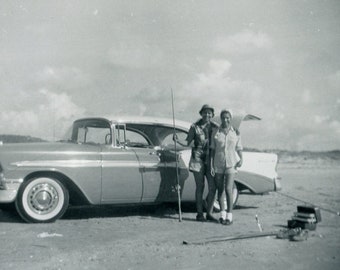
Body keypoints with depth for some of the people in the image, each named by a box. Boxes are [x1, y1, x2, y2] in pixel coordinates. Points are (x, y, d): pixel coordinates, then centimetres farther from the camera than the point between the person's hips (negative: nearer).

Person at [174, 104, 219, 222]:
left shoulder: (215, 127, 6)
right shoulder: (194, 127, -1)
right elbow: (187, 143, -1)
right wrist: (177, 141, -17)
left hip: (210, 160, 3)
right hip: (198, 159, -3)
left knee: (213, 187, -1)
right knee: (200, 187, 2)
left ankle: (209, 213, 12)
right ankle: (199, 214, 12)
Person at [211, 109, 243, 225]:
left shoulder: (236, 133, 4)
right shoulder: (216, 133, 3)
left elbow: (239, 148, 8)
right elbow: (212, 150, 4)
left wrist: (241, 159, -10)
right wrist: (211, 165, 0)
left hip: (231, 164, -2)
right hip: (218, 164, 2)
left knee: (228, 189, -10)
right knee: (220, 190, 9)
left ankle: (229, 216, -2)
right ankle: (222, 213, 22)